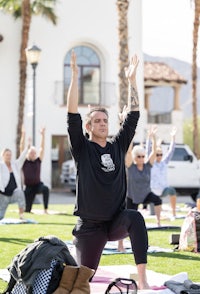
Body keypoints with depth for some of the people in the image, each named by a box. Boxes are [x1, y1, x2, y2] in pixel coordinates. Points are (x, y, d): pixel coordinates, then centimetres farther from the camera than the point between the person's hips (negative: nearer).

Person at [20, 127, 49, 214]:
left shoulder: (38, 160, 2)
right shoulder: (24, 162, -2)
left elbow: (42, 148, -3)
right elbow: (22, 148, -10)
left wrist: (43, 135, -11)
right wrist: (23, 136, -19)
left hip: (38, 185, 1)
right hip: (28, 187, -1)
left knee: (46, 189, -35)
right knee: (27, 210, -3)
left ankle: (45, 209, -29)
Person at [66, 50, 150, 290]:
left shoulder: (118, 146, 7)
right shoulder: (82, 148, -2)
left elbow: (133, 116, 5)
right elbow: (72, 117, -13)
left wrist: (132, 80, 0)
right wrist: (75, 77, -19)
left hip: (117, 221, 2)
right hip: (90, 226, -2)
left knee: (136, 218, -32)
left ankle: (142, 281, -35)